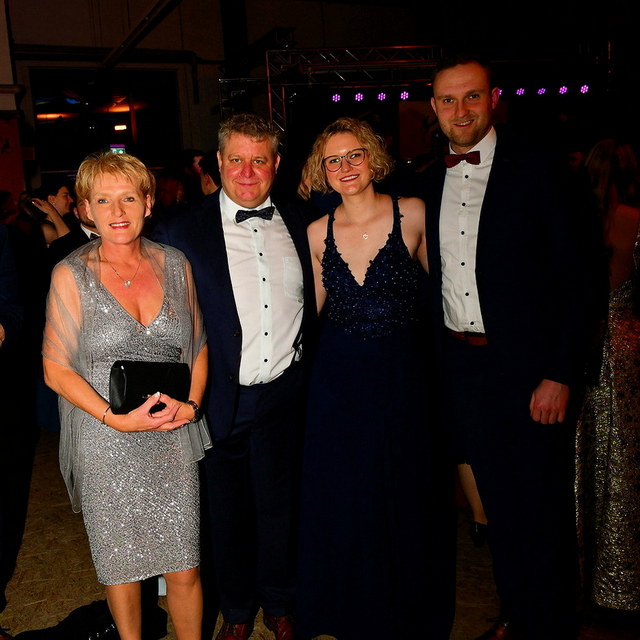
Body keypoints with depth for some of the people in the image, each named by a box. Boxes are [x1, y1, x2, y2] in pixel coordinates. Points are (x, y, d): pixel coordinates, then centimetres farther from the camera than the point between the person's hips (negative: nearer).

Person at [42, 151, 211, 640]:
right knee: (121, 565, 13)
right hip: (107, 444, -1)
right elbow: (57, 369, -4)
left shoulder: (175, 265, 3)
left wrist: (191, 404, -5)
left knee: (184, 567, 7)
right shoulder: (72, 275, -5)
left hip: (174, 439, 2)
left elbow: (199, 346, 10)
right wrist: (118, 419, -15)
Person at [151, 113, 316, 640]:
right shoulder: (182, 232, -9)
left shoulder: (297, 223, 2)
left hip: (285, 395, 2)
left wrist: (307, 370, 7)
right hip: (222, 399, -2)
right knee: (229, 511, 16)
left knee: (281, 504, 17)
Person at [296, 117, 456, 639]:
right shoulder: (318, 233, 1)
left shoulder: (413, 213, -6)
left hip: (403, 375, -2)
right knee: (344, 501, 13)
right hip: (339, 381, 2)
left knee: (408, 497, 12)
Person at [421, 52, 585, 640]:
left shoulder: (539, 171, -6)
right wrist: (437, 360, 5)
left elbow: (570, 280, -9)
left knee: (542, 505, 8)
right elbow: (433, 279, 10)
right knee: (497, 501, 17)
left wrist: (560, 375, -14)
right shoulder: (429, 183, 8)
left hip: (528, 368, -4)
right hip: (461, 366, 5)